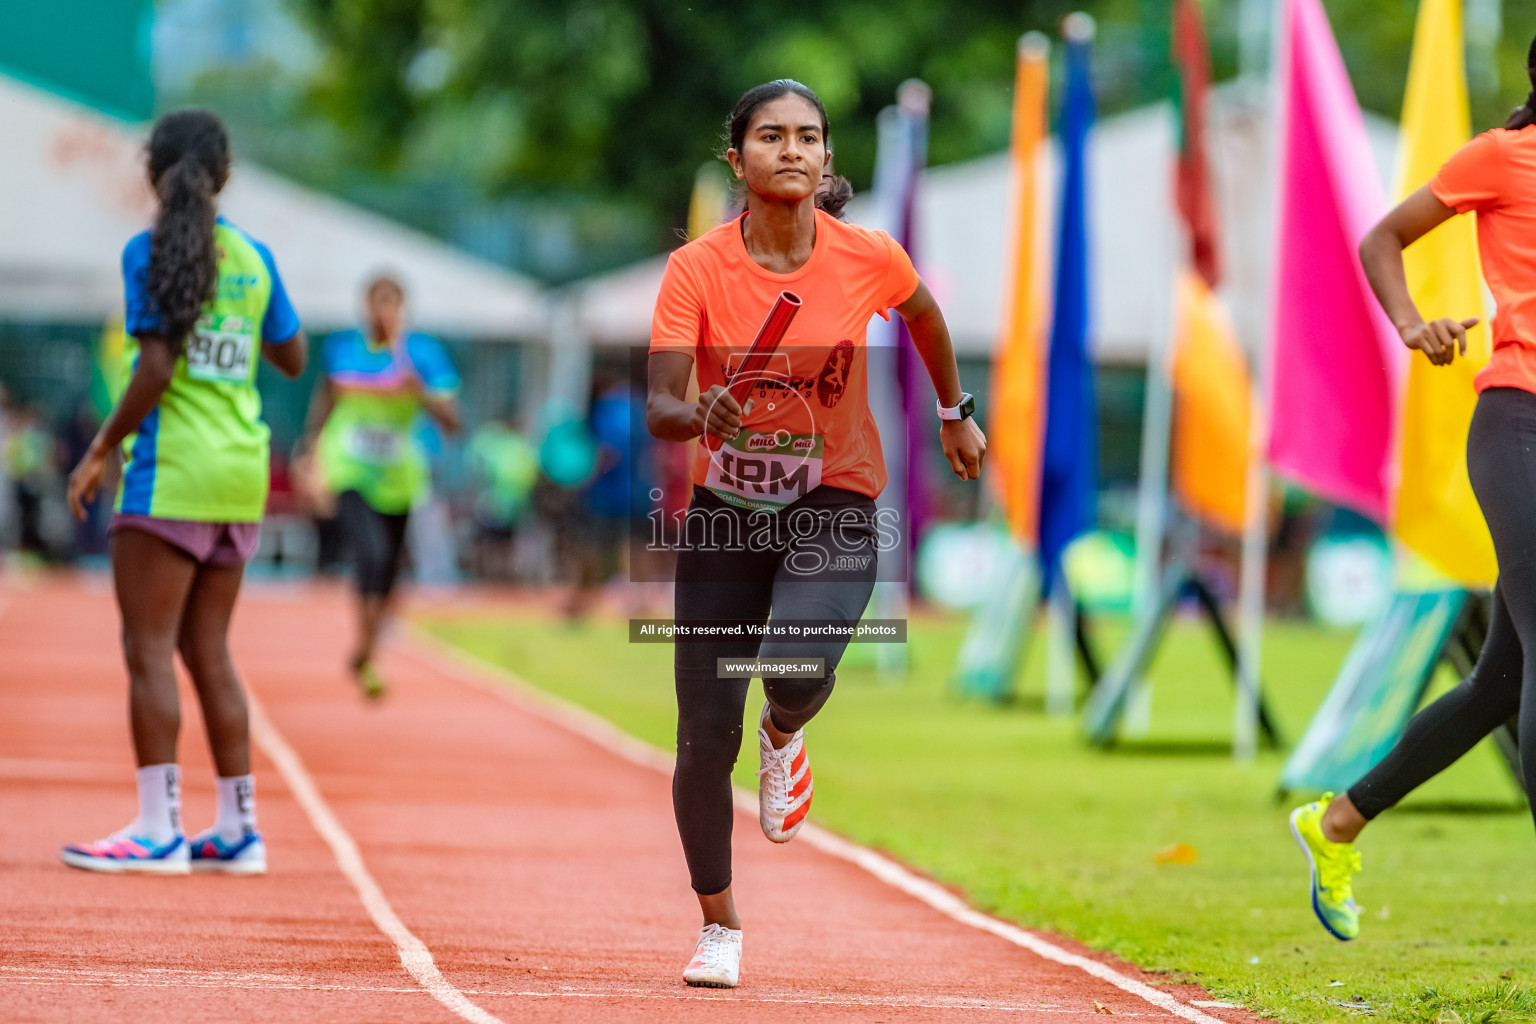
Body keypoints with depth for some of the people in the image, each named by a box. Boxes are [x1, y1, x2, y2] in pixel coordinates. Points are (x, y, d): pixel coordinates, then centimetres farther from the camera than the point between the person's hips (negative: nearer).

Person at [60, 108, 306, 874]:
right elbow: (292, 358, 17)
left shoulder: (151, 252, -10)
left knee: (148, 650, -4)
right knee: (207, 652, 13)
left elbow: (156, 366, -17)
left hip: (171, 470, -7)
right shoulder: (253, 258, 8)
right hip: (241, 469, 7)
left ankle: (157, 829, -9)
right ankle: (237, 830, 13)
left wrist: (100, 451, -9)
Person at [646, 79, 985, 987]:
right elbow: (658, 408, -18)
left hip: (835, 511, -1)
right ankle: (720, 927, 23)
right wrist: (701, 416, -40)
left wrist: (956, 413, 26)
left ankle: (785, 735, 9)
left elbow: (922, 312, 14)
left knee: (795, 668, -31)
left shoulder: (867, 257, -9)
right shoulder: (697, 269, -12)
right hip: (726, 511, 1)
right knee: (705, 742, -1)